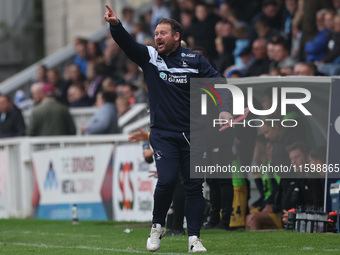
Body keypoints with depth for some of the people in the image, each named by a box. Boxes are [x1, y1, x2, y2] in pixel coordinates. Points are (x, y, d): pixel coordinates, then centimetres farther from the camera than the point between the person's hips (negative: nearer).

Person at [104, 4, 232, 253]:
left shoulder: (195, 60, 2)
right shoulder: (149, 57, 3)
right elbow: (127, 43, -12)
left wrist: (225, 109, -16)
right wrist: (116, 25, -32)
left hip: (192, 134, 1)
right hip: (163, 134, -1)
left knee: (194, 185, -1)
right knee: (167, 180, -16)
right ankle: (158, 226, 6)